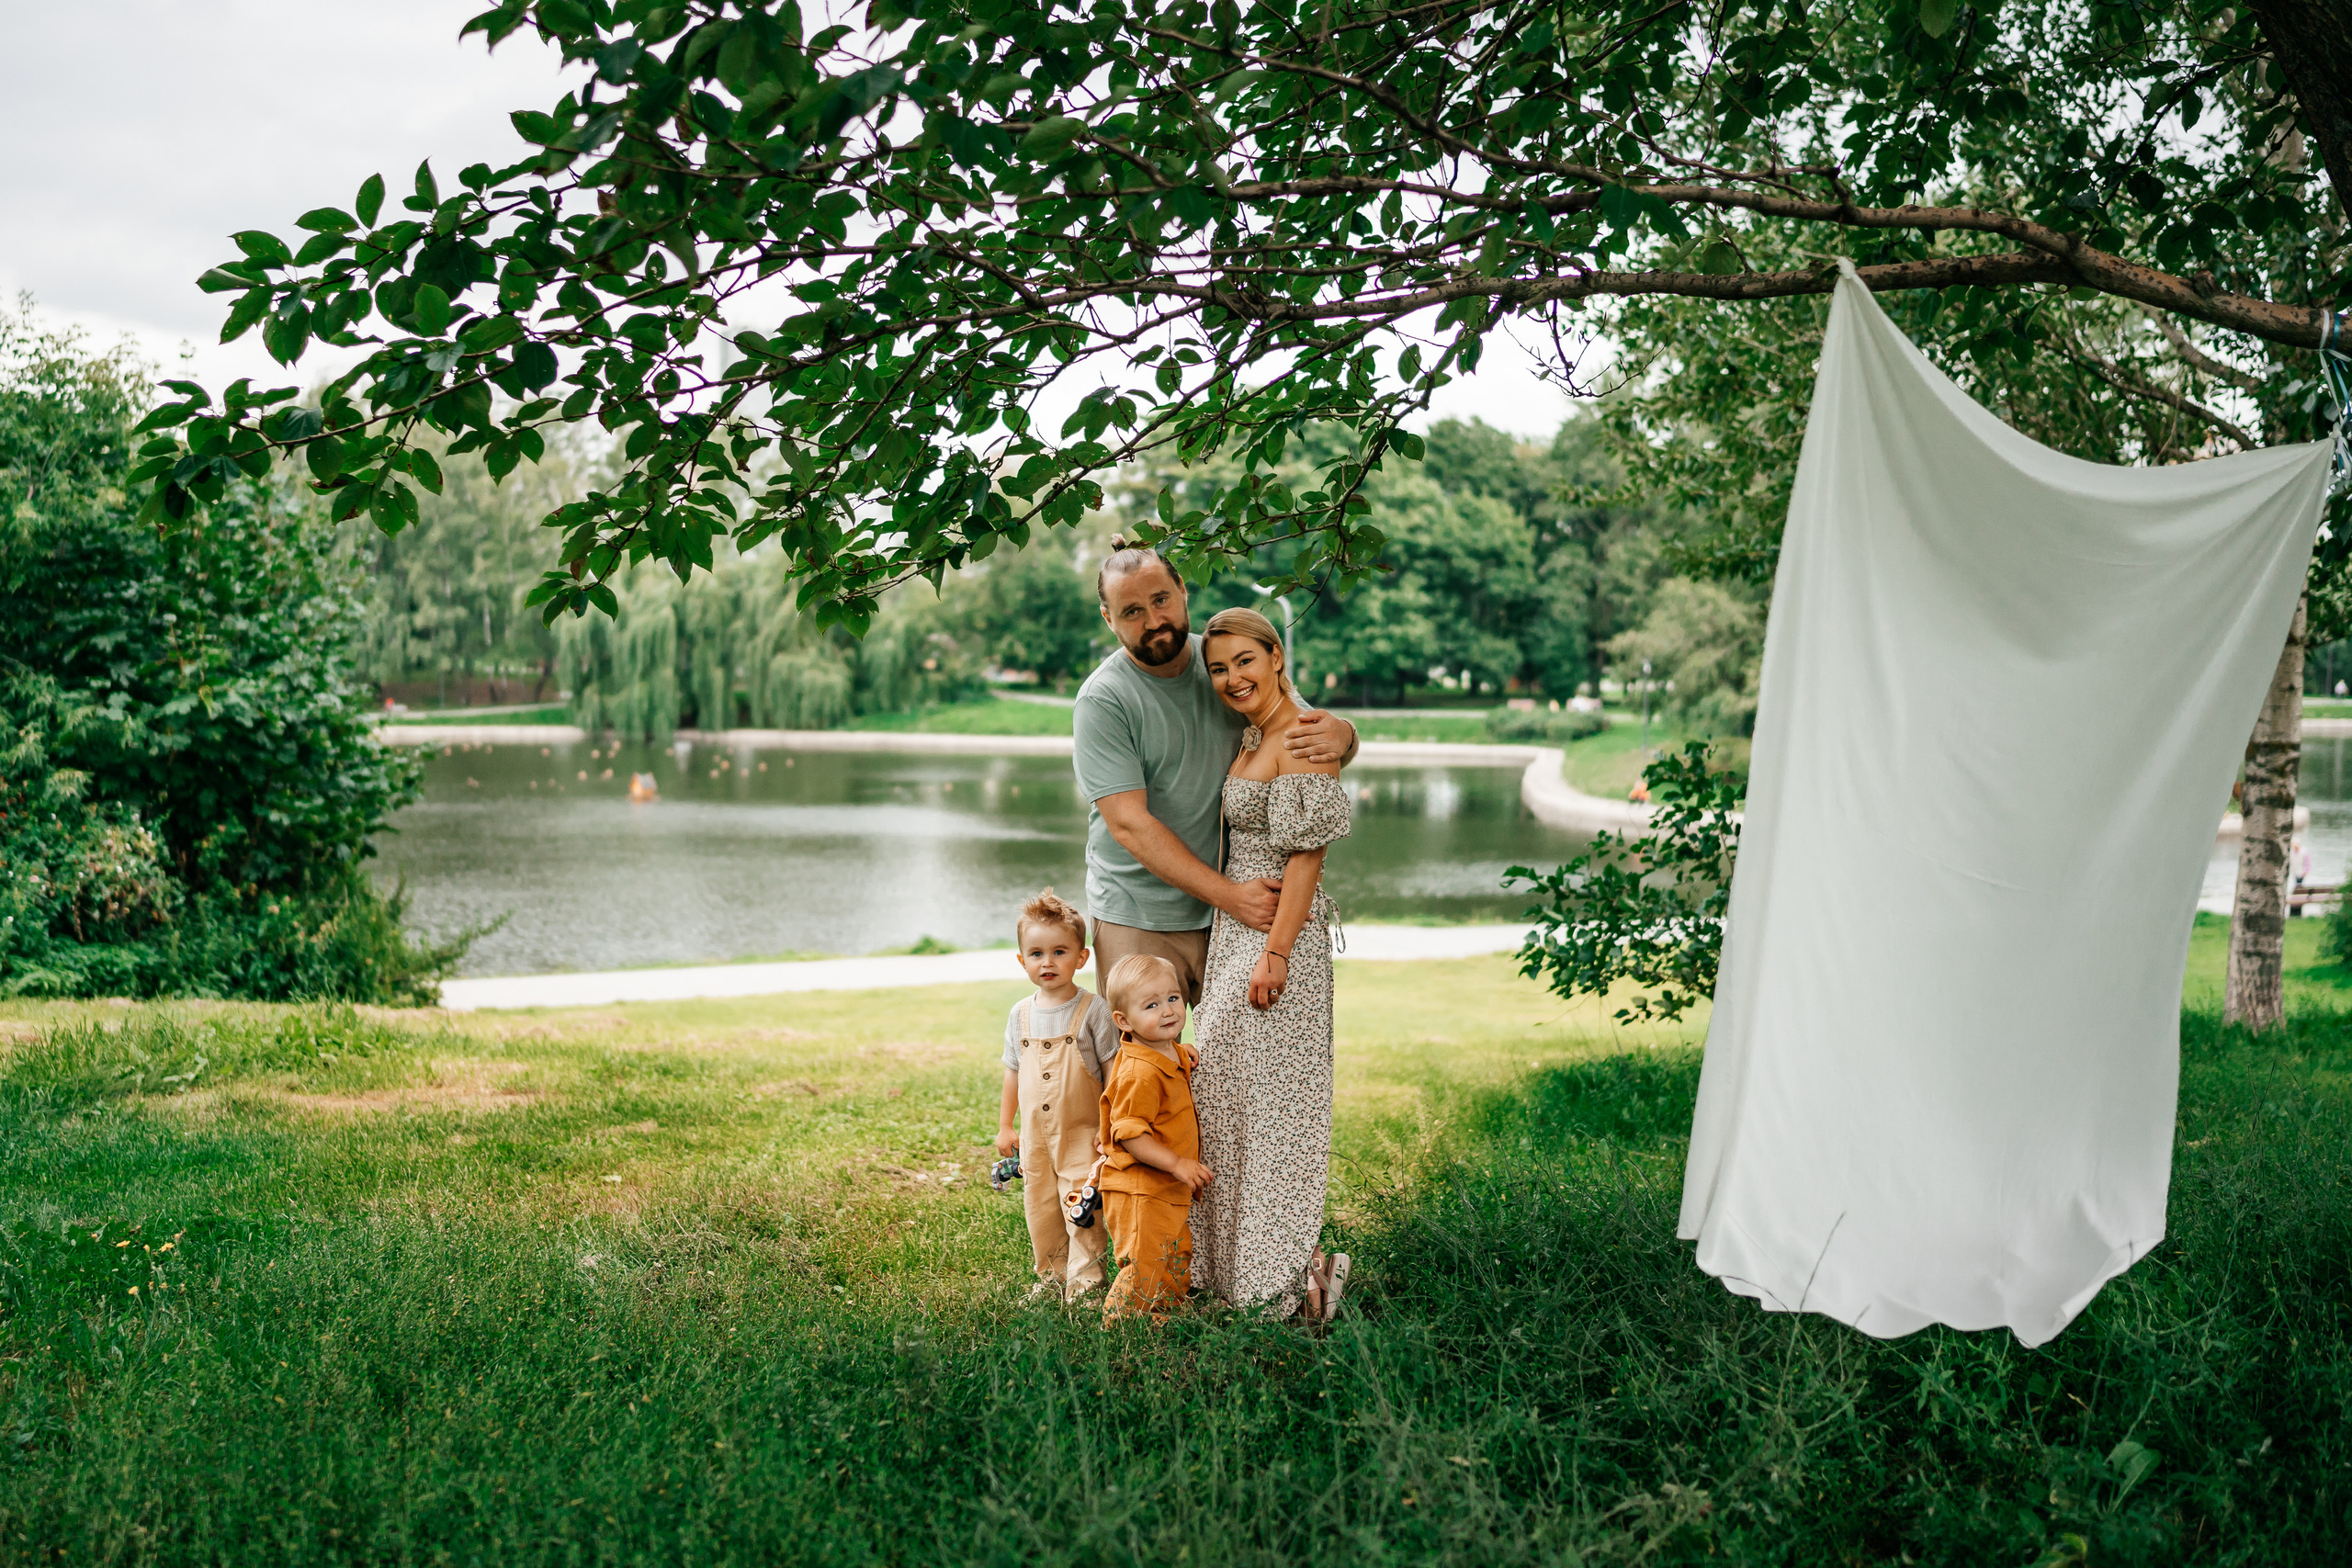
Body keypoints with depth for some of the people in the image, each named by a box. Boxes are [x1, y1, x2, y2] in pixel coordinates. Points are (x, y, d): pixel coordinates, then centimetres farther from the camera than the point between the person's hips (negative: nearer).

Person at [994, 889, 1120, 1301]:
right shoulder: (1021, 1014, 5)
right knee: (1040, 1209, 11)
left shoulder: (1093, 1009, -9)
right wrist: (1005, 1126, 16)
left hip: (1082, 1132, -5)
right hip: (1035, 1135, 5)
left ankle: (1084, 1283, 3)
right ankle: (1051, 1278, 27)